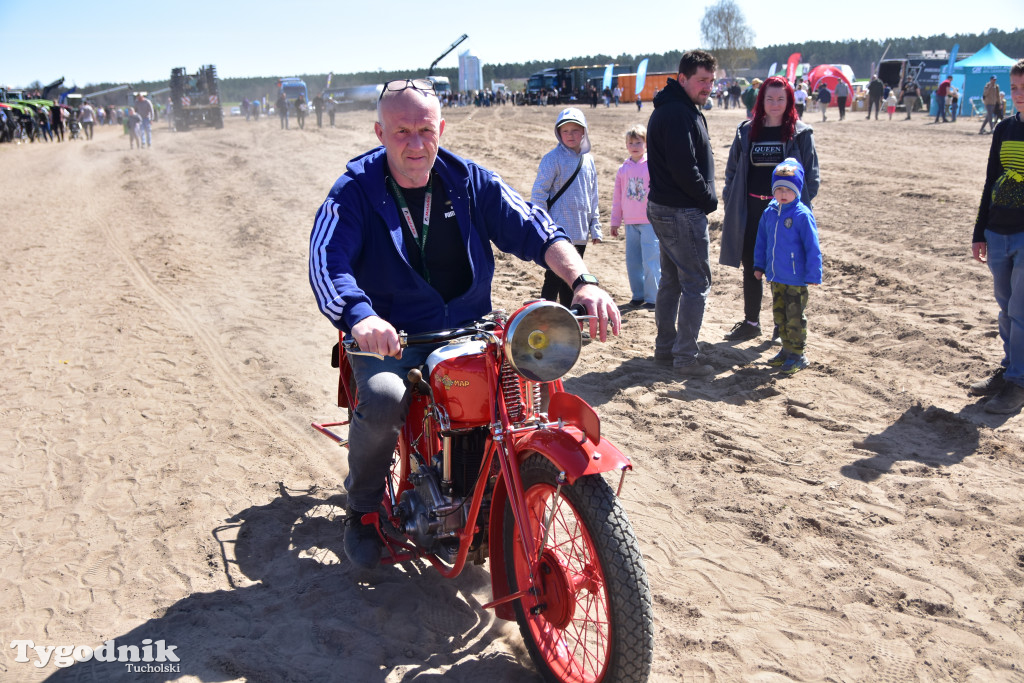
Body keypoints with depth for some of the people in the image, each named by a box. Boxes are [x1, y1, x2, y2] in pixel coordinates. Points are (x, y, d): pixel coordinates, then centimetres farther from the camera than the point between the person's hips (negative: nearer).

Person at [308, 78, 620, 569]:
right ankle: (363, 510, -1)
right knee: (382, 397, -33)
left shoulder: (470, 181, 4)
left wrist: (583, 280, -24)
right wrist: (358, 317, -43)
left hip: (468, 329, 3)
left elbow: (534, 229, -4)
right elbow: (325, 261, -21)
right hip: (391, 338, -2)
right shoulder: (354, 191, -5)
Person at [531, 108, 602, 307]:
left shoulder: (588, 160, 10)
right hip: (558, 231, -6)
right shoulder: (553, 159, -9)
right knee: (554, 278, -6)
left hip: (580, 233, 6)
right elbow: (538, 193, -9)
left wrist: (595, 227, 14)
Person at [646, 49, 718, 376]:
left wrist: (705, 199, 11)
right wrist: (709, 200, -10)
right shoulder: (678, 114, -19)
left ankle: (665, 347, 26)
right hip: (683, 212, -11)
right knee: (697, 283, -4)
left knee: (671, 279, 17)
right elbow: (685, 169, -23)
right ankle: (685, 358, 1)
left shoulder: (676, 110, 15)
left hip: (664, 207, 11)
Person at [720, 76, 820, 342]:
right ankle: (751, 322, 24)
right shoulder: (746, 131, 7)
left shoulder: (801, 133, -1)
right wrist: (730, 200, 4)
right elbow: (733, 170, 12)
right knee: (750, 267, 10)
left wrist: (801, 204, -8)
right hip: (750, 211, 3)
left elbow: (812, 175, 0)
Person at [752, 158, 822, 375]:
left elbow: (812, 247, -12)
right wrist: (759, 265, 16)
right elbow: (762, 241, 16)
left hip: (796, 279, -6)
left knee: (795, 317, 2)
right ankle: (788, 349, 30)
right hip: (775, 276, 7)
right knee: (779, 314, 16)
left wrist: (813, 275, -12)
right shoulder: (769, 213, 4)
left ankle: (798, 354, 14)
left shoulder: (802, 215, -14)